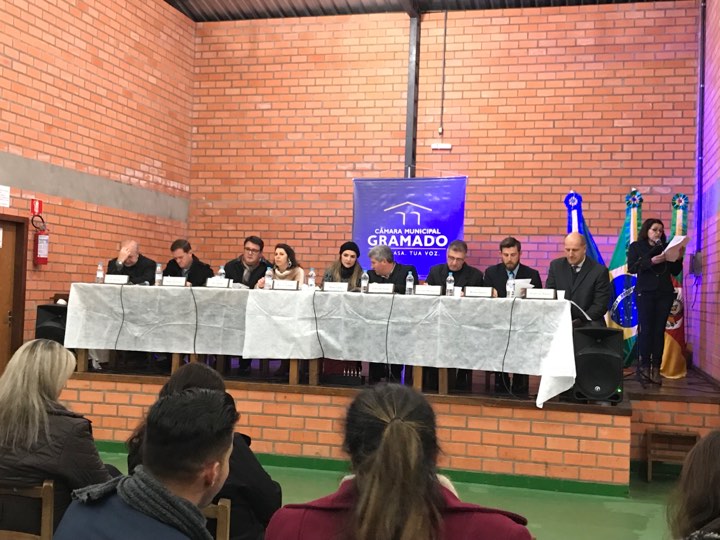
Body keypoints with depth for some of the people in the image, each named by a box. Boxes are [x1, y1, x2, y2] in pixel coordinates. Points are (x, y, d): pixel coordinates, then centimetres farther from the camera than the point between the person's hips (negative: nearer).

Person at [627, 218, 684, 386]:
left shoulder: (666, 247, 12)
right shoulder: (636, 246, 5)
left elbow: (675, 272, 12)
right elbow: (631, 268, -9)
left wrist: (678, 257, -5)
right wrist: (651, 261, -19)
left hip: (665, 293, 3)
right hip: (645, 293, -3)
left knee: (659, 330, 0)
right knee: (646, 329, -5)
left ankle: (656, 368, 0)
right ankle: (644, 365, 2)